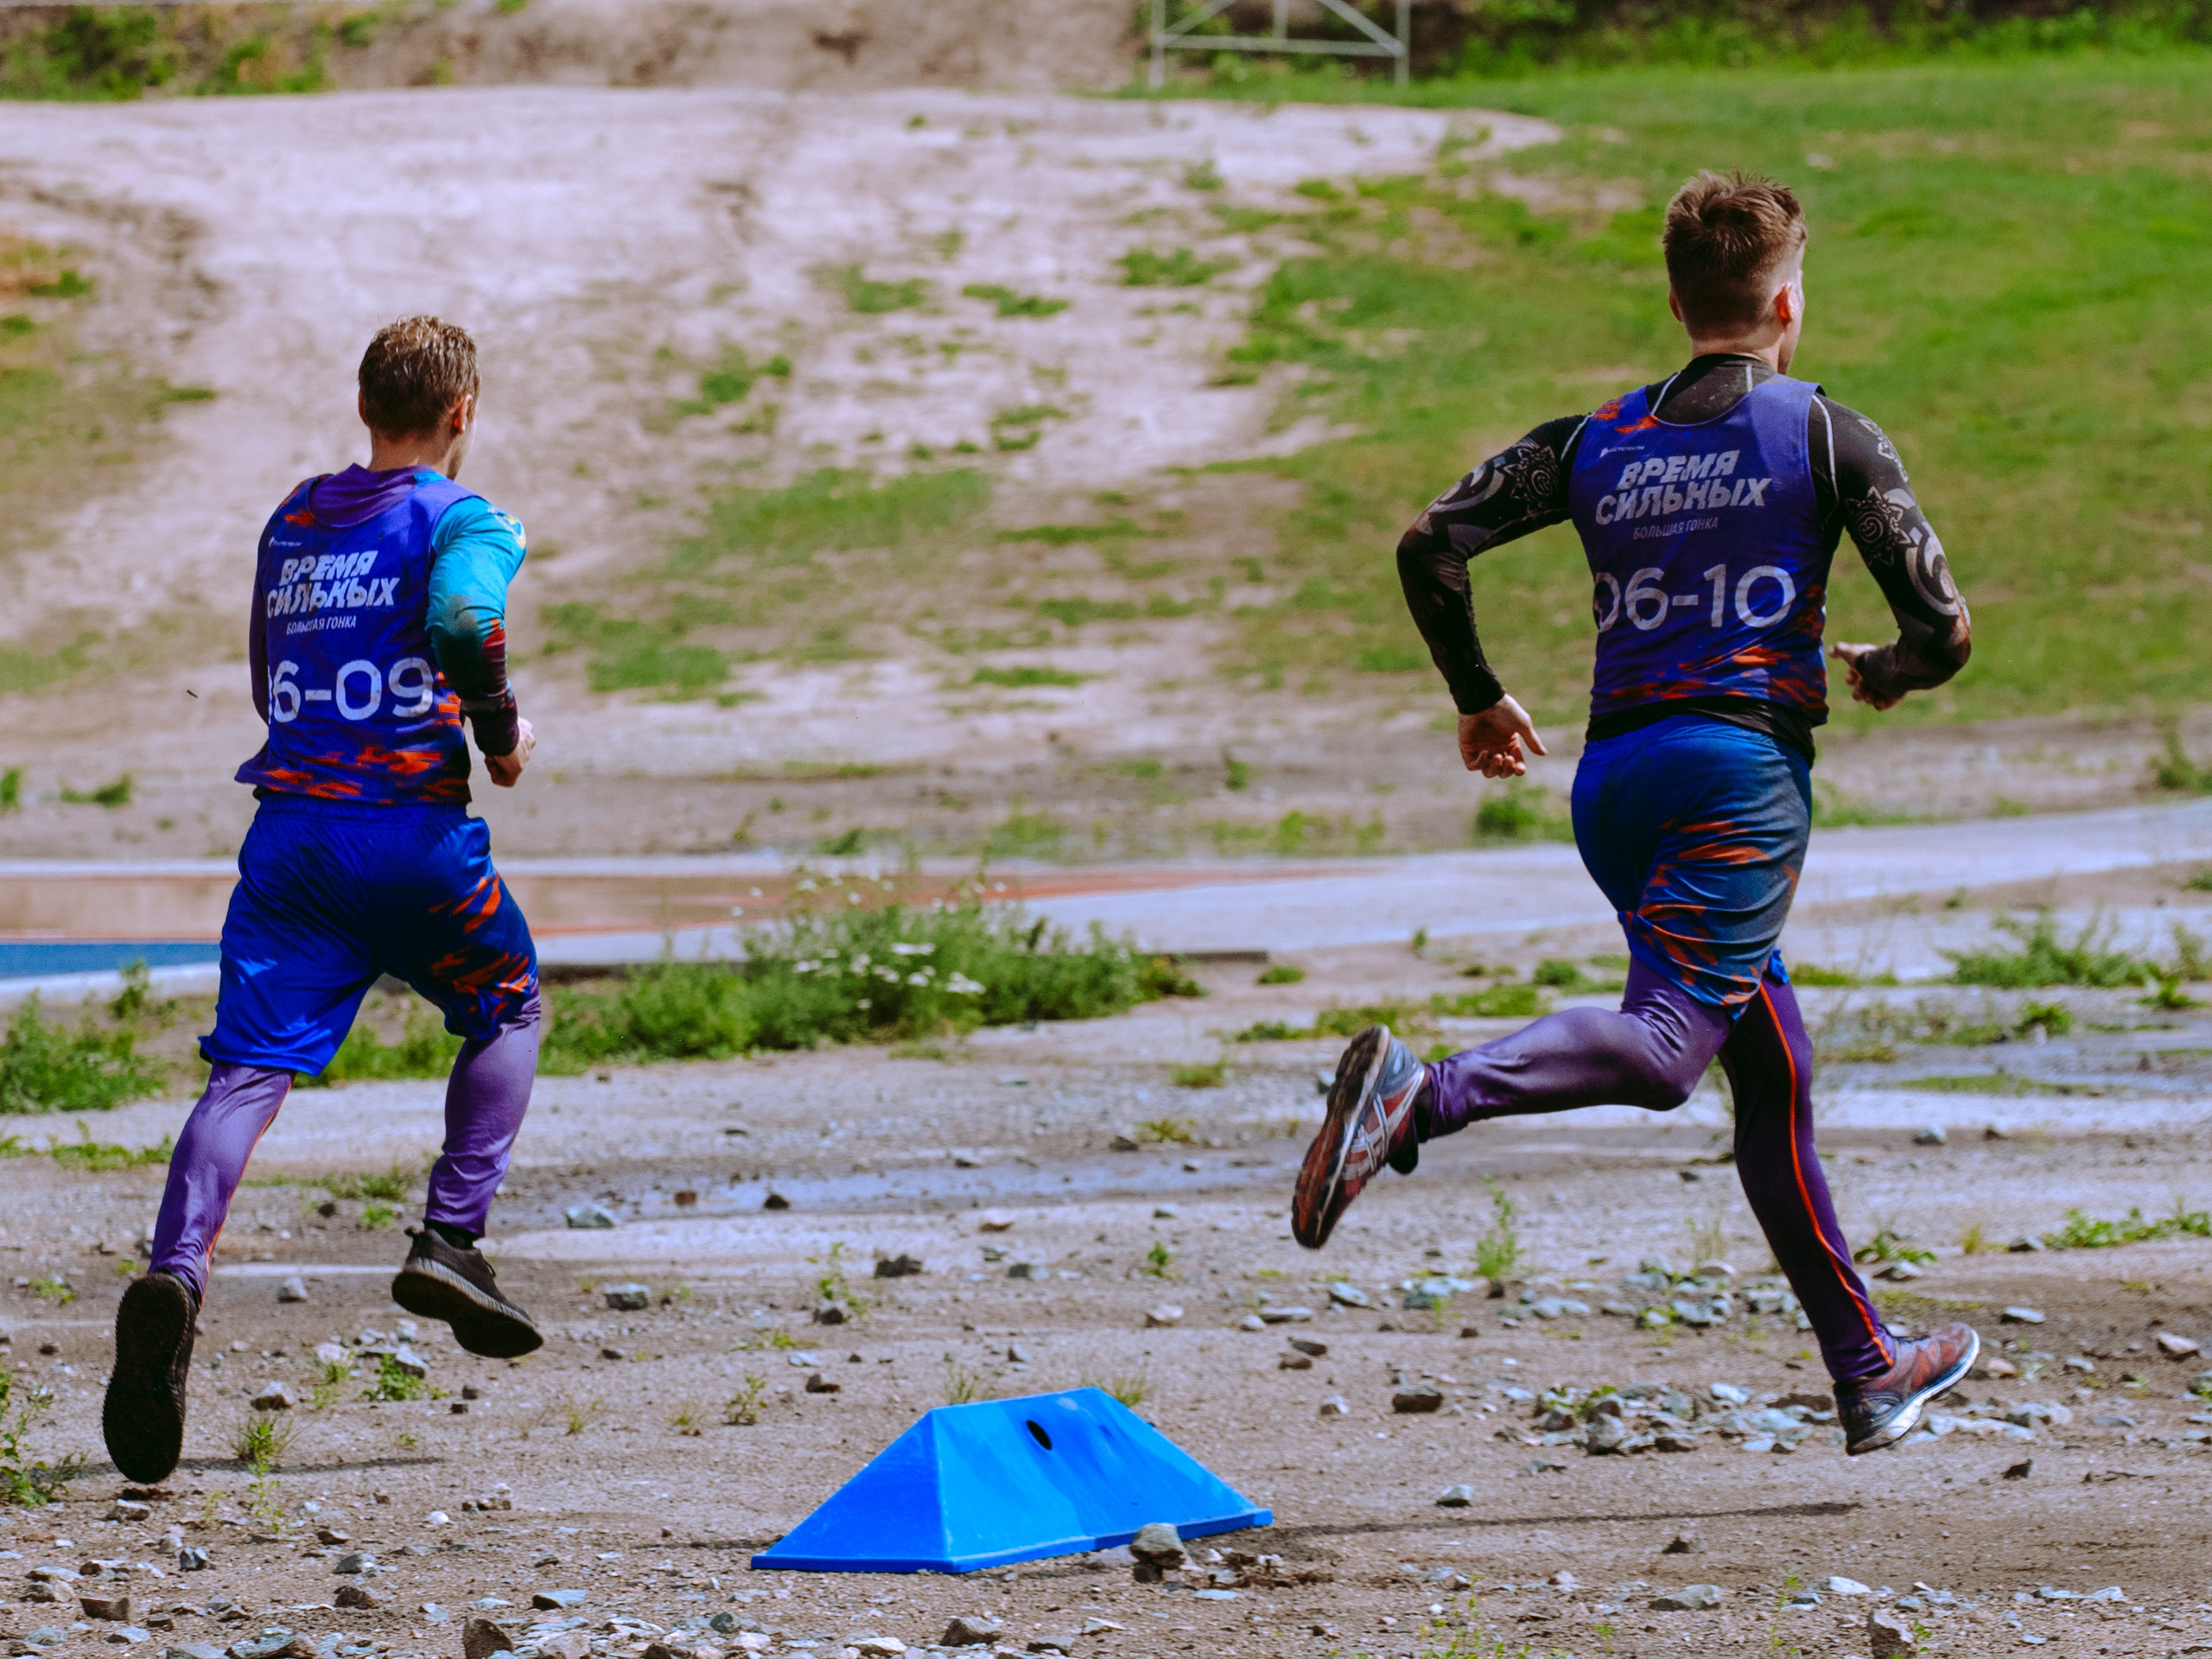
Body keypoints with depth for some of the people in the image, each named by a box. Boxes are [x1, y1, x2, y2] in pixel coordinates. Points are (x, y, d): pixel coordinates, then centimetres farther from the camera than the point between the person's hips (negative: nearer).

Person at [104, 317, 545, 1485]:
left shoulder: (291, 523, 18)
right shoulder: (461, 519, -1)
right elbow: (460, 623, -21)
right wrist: (501, 732, -6)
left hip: (288, 825, 4)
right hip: (412, 830, -4)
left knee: (248, 1069, -6)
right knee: (507, 1006, 22)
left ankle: (175, 1273, -29)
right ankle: (451, 1239, 9)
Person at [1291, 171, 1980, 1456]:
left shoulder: (1599, 442, 16)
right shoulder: (1827, 436, 5)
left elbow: (1433, 546, 6)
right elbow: (1943, 629, 0)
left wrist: (1481, 701, 20)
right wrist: (1882, 674, 23)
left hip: (1612, 776, 6)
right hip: (1744, 764, -6)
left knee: (1774, 1070, 16)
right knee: (1664, 1037, -21)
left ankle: (1869, 1372, 21)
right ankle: (1426, 1093, -48)